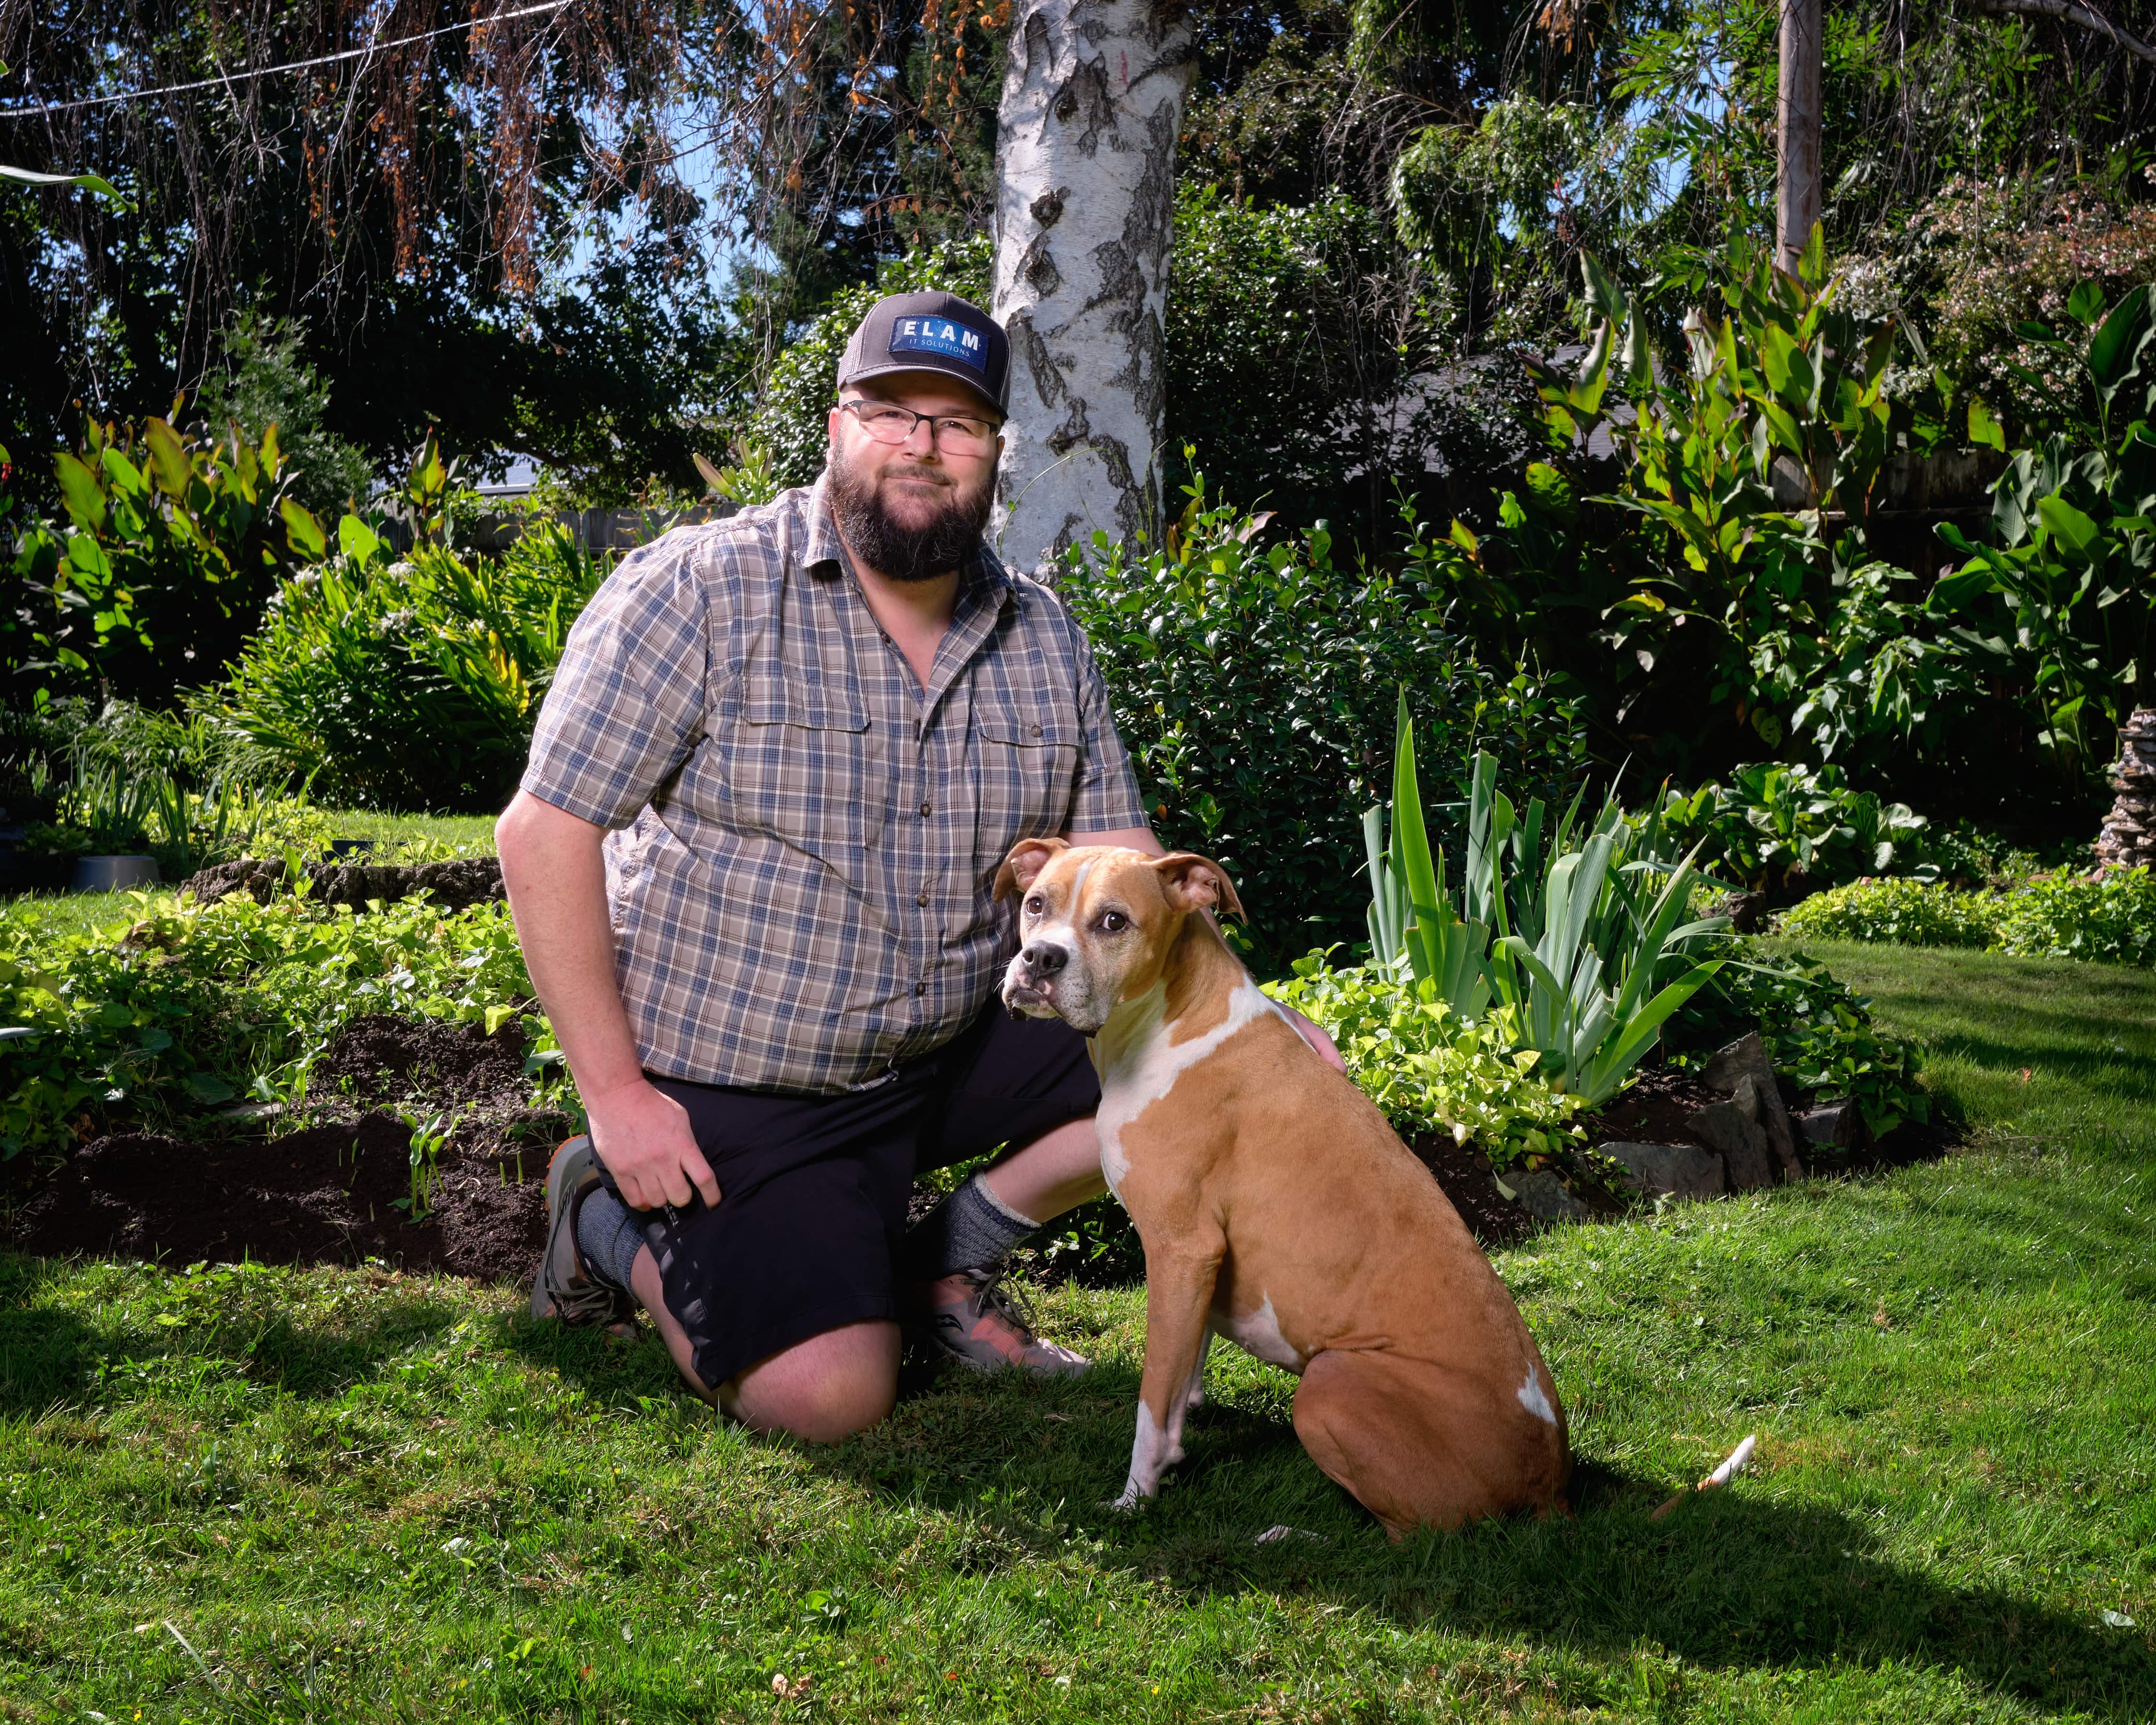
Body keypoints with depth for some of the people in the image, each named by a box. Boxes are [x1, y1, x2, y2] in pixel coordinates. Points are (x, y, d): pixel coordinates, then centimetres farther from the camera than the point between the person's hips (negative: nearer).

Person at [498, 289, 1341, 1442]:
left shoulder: (1044, 642, 4)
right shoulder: (698, 591, -12)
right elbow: (545, 830, -13)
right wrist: (616, 1093, -17)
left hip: (955, 1051, 6)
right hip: (730, 1084, -5)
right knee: (831, 1393, -19)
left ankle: (951, 1259, 11)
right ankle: (615, 1226, 10)